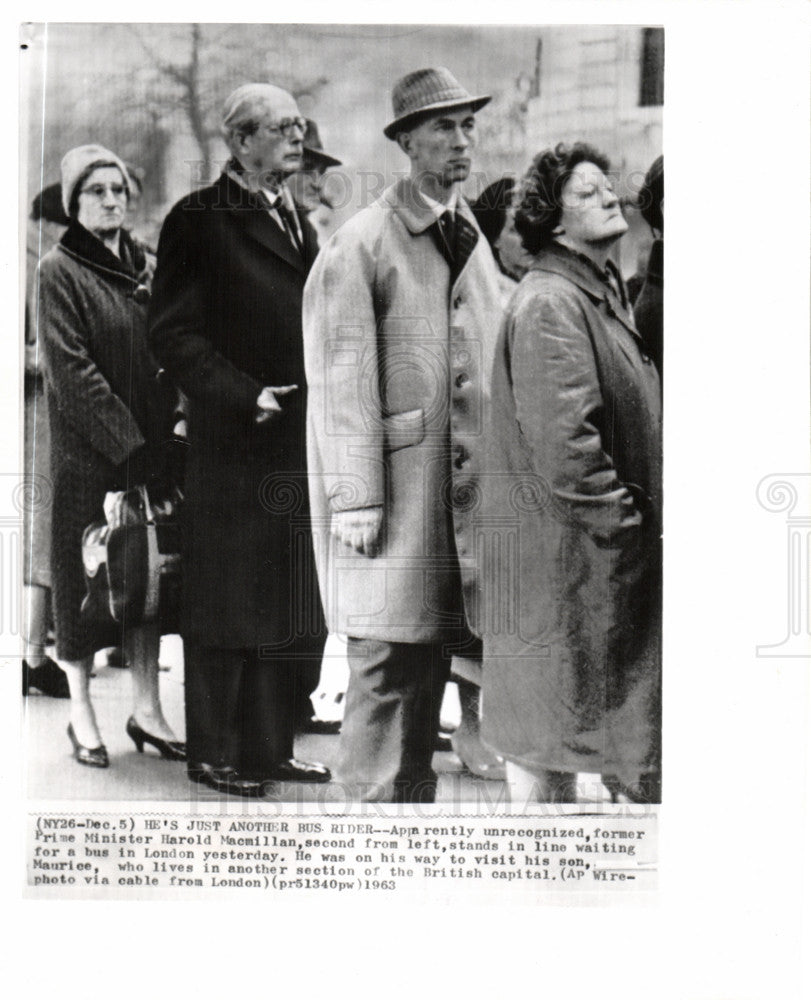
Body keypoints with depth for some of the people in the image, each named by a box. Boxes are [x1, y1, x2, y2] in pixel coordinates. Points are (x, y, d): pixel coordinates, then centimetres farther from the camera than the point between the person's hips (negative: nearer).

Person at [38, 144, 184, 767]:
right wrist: (127, 440, -17)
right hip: (87, 453, -5)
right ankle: (82, 715, 14)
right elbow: (71, 370, -13)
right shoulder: (59, 271, -4)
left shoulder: (148, 266, 12)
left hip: (148, 443, 5)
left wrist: (165, 430, 1)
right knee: (86, 575, 2)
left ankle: (147, 709, 17)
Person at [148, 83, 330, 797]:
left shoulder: (298, 220, 19)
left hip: (300, 442, 7)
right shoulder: (200, 220, -4)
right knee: (227, 605, 1)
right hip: (234, 445, -7)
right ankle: (214, 753, 14)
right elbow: (173, 332, -11)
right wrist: (245, 396, -18)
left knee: (291, 602, 11)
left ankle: (269, 746, 22)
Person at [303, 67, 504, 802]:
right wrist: (355, 500, -15)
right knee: (388, 659, -2)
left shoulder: (476, 238, 14)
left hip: (469, 485, 6)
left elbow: (498, 361, 15)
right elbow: (342, 381, -11)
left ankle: (415, 797, 26)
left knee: (432, 659, 13)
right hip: (397, 486, -6)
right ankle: (376, 797, 12)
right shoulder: (360, 244, -6)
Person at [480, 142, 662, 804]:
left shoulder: (604, 293, 16)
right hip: (559, 543, -10)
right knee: (547, 717, 2)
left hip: (606, 548, 10)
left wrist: (638, 510, 14)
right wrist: (621, 518, -19)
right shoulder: (548, 304, -16)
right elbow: (560, 436, -25)